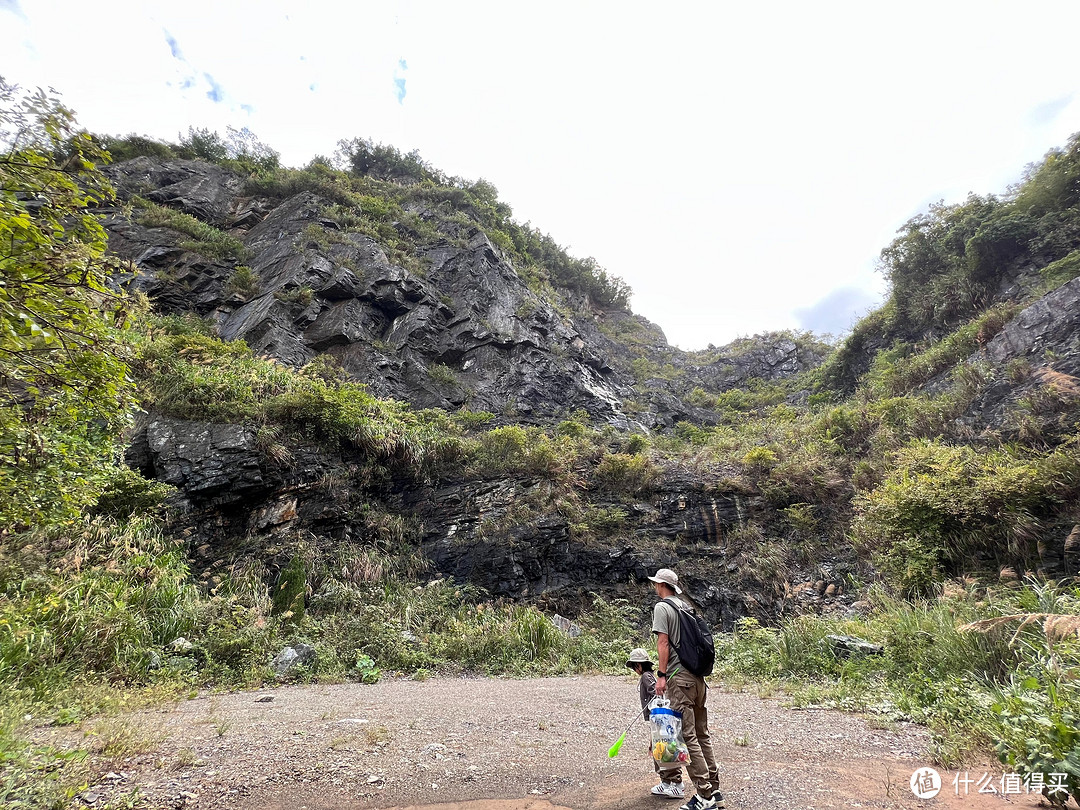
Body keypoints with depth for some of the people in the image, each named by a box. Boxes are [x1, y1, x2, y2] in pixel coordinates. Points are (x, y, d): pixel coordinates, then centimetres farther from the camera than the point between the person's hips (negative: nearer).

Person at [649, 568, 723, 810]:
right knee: (702, 735, 14)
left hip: (679, 678, -8)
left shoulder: (662, 607, -8)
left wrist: (661, 675, -13)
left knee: (688, 737, -4)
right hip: (697, 676, 9)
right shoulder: (687, 606, 15)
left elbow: (663, 642, -15)